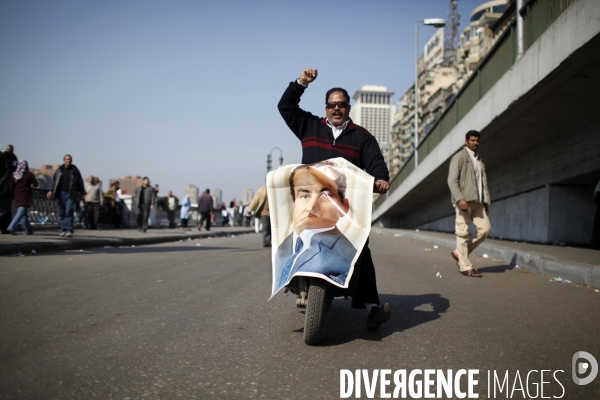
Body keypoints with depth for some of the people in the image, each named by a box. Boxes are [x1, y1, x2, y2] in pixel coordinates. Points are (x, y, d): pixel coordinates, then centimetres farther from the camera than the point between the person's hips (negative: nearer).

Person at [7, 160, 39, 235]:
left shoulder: (14, 175, 6)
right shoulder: (29, 174, -6)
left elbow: (11, 187, 4)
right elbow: (35, 184, -3)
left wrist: (14, 196, 13)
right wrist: (34, 181, 18)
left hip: (17, 196, 5)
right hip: (26, 196, -5)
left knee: (23, 213, 13)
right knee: (22, 212, -9)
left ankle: (28, 230, 17)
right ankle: (12, 227, -23)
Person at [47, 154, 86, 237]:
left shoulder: (75, 170, 3)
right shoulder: (59, 170, 10)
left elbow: (80, 182, 6)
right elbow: (54, 180, 13)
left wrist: (82, 194, 4)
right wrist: (51, 191, 1)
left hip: (71, 194, -3)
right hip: (61, 193, 3)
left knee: (69, 212, -12)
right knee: (62, 212, 4)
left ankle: (69, 230, -12)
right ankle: (63, 230, 11)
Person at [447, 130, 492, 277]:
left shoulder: (479, 160, 23)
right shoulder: (459, 157, -1)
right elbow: (452, 180, -10)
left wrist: (485, 203, 14)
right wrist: (459, 199, -21)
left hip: (477, 202, 7)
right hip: (463, 201, -7)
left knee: (485, 228, -3)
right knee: (463, 233, -5)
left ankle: (459, 253, 11)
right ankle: (465, 267, 0)